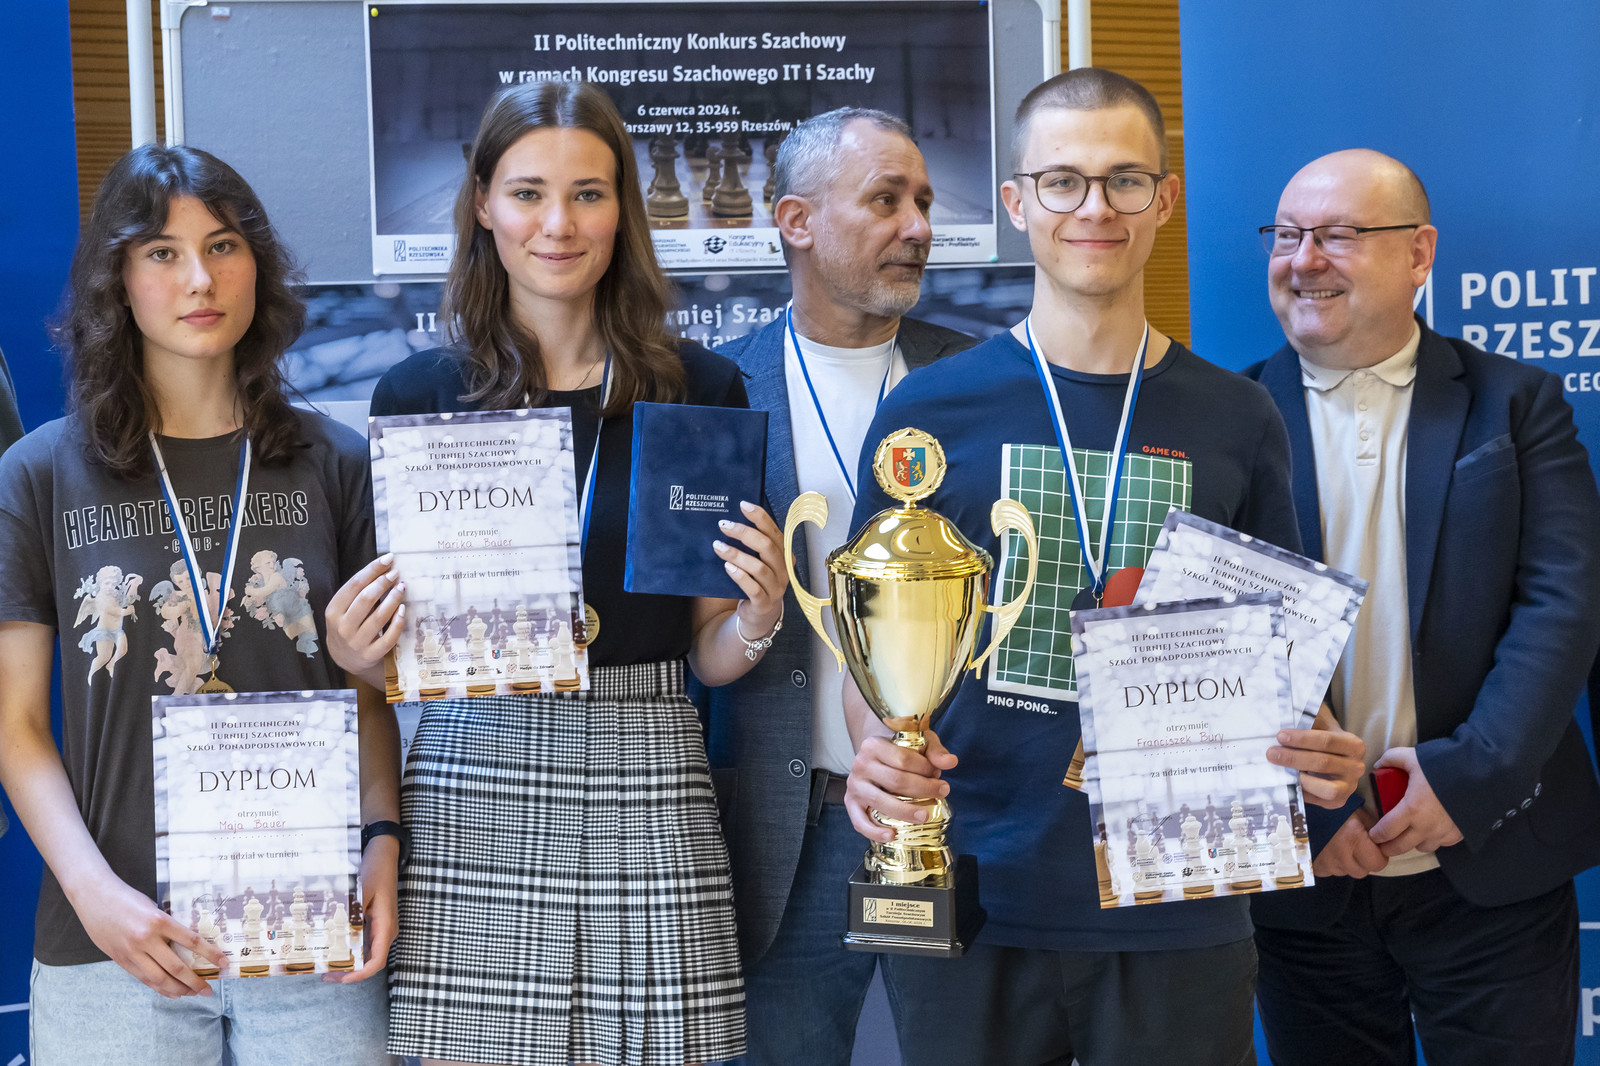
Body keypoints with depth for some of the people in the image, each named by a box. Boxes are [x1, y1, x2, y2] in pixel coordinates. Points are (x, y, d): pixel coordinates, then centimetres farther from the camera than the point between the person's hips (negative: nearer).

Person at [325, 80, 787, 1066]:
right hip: (469, 794, 0)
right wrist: (361, 654, -10)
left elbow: (710, 657, 9)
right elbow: (398, 644, 11)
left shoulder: (699, 390, 3)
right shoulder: (418, 395, 3)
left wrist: (758, 617, -11)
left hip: (644, 798, 0)